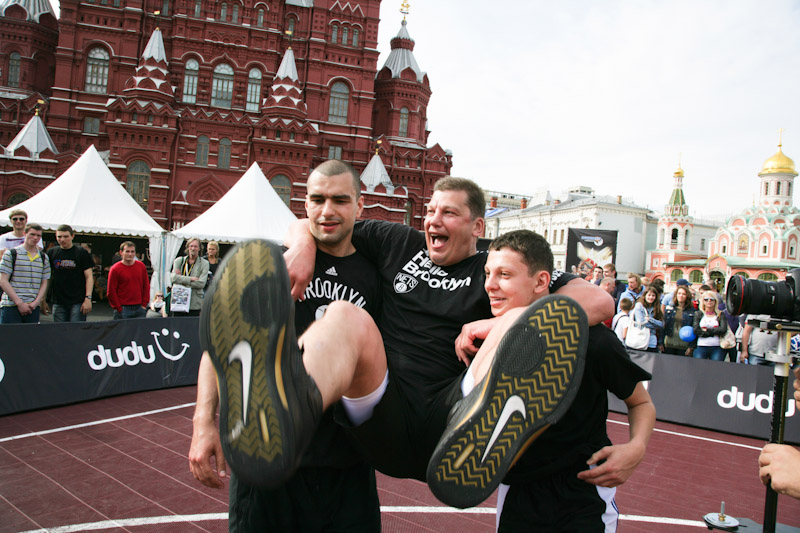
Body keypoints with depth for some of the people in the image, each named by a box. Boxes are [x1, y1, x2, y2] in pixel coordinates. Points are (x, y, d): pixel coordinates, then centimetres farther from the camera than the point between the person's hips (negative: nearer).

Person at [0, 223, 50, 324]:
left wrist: (36, 302, -4)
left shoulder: (43, 257, 14)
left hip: (33, 308, 3)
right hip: (11, 306, -3)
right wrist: (19, 303, -11)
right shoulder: (11, 254, 3)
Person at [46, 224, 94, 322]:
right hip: (58, 302, 4)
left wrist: (88, 298, -11)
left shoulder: (81, 253, 1)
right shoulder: (51, 253, 10)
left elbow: (89, 277, -2)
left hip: (78, 302, -3)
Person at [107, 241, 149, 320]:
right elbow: (111, 292, -4)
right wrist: (119, 309, -8)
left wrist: (144, 304, 4)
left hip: (139, 309, 3)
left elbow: (146, 286, 11)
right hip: (123, 309, -3)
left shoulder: (141, 266, 7)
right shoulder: (115, 269, -4)